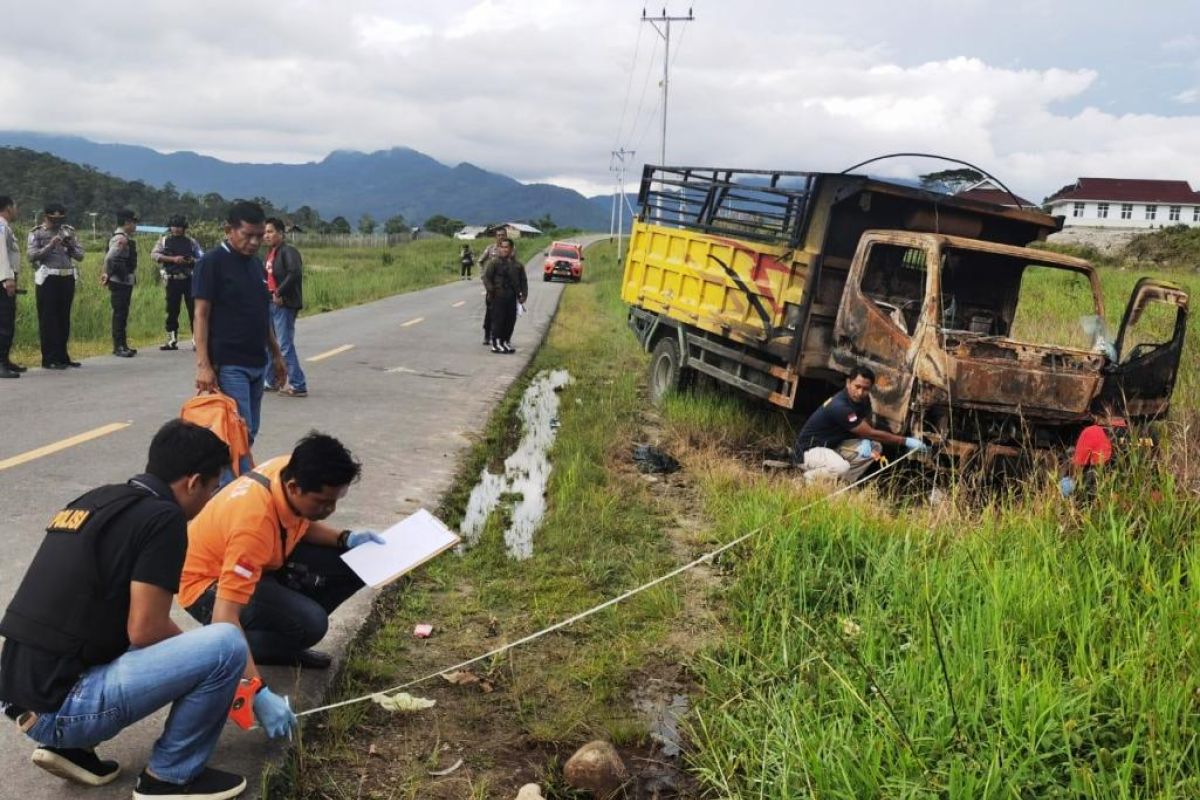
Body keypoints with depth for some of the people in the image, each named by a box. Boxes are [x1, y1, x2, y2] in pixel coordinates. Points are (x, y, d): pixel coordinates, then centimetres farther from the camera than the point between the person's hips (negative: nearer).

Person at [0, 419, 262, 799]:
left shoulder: (96, 500, 14)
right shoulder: (162, 518, -13)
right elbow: (144, 632, -16)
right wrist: (203, 654, 4)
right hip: (61, 705, -9)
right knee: (226, 644, -13)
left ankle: (69, 745, 16)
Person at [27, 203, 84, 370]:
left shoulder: (68, 231, 14)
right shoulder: (37, 233, 2)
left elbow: (80, 256, 12)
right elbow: (31, 256, -9)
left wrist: (70, 246, -7)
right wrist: (50, 246, -18)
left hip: (67, 278, 4)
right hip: (48, 279, -4)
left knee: (64, 318, 8)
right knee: (48, 319, -3)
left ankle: (62, 356, 16)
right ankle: (49, 359, 0)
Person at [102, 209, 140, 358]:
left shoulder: (126, 238, 15)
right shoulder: (120, 239, -16)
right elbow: (109, 258, -27)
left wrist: (106, 274, 14)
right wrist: (108, 275, -16)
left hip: (127, 282, 10)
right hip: (119, 282, -10)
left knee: (123, 313, 14)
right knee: (119, 313, -6)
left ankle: (123, 345, 21)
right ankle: (118, 347, -2)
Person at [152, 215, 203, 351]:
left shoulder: (192, 242, 9)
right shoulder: (164, 240, 9)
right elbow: (154, 254, -5)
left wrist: (192, 261, -13)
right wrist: (173, 259, -16)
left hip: (189, 279, -1)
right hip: (172, 280, 1)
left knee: (193, 309, -5)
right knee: (172, 311, 6)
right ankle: (172, 341, 14)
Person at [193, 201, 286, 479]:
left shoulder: (256, 264, 14)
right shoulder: (212, 262, -8)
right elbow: (201, 315, -12)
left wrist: (276, 354, 20)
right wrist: (203, 364, -18)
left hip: (256, 364, 8)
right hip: (228, 365, -8)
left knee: (249, 433, 10)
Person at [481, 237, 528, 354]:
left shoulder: (517, 265, 12)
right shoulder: (494, 262, -2)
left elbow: (523, 281, 15)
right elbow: (486, 277, -5)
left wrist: (523, 294, 5)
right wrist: (490, 291, -14)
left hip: (511, 297, 5)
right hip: (498, 296, -5)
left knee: (510, 320, 7)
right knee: (498, 320, -5)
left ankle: (506, 342, 20)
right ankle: (496, 344, 1)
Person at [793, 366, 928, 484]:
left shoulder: (863, 400, -4)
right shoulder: (839, 407, -30)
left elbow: (867, 429, 9)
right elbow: (871, 433, -25)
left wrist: (866, 441, -16)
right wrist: (906, 441, -21)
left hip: (833, 446, 9)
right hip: (809, 449, -9)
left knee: (874, 447, -5)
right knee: (841, 467, -36)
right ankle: (809, 478, -7)